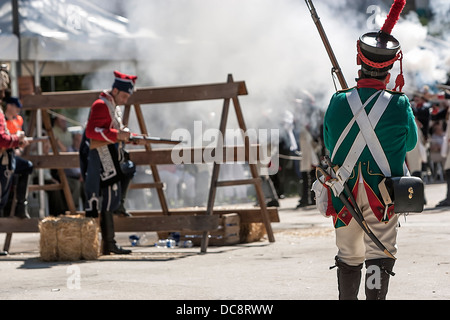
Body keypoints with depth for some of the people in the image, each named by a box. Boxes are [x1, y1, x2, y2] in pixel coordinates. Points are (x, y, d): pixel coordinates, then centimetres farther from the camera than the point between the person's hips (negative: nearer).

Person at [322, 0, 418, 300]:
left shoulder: (338, 103, -6)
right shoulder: (399, 105, -11)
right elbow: (410, 142, 5)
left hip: (345, 193, 2)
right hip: (384, 195, -2)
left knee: (348, 255, 16)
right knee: (379, 255, -1)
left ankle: (347, 298, 29)